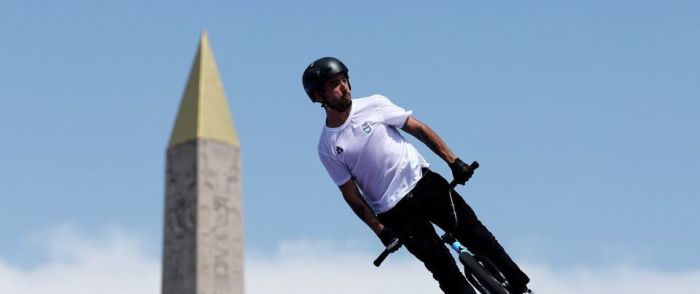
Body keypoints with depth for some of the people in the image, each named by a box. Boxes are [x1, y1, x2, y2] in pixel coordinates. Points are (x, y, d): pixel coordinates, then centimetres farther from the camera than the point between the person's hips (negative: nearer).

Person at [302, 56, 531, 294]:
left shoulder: (373, 105, 0)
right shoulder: (328, 149, -3)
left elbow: (418, 129, 2)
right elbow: (351, 195, 0)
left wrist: (454, 162, -4)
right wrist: (380, 230, -3)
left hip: (424, 183, 2)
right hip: (395, 212, -2)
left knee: (475, 234, -4)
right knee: (443, 268, -7)